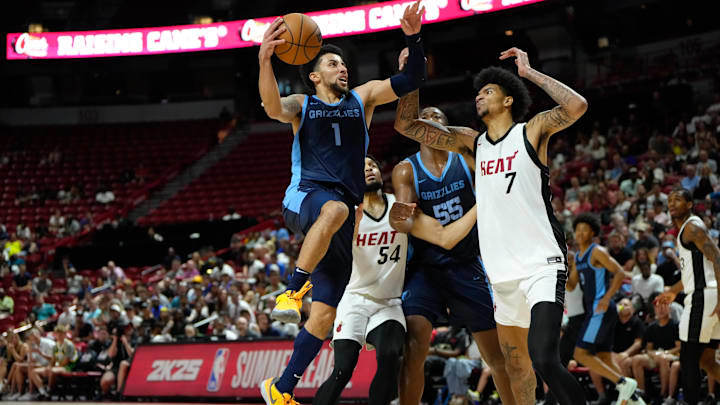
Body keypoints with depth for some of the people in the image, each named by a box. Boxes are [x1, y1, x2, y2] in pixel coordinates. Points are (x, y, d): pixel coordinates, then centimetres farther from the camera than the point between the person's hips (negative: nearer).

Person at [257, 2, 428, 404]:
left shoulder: (362, 98, 17)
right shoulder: (302, 105, 9)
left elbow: (413, 80, 10)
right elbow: (273, 107, -14)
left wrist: (414, 38, -8)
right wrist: (264, 61, -31)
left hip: (342, 212, 4)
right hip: (303, 198, -4)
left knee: (325, 314, 0)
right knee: (335, 208, -43)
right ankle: (292, 291, -35)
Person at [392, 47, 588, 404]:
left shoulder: (532, 131, -1)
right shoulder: (472, 142, 13)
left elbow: (576, 106, -19)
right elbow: (410, 126, 8)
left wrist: (529, 72, -11)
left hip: (543, 265, -7)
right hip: (504, 271, 7)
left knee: (543, 359, -23)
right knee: (514, 362, 15)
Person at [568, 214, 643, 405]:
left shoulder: (597, 252, -7)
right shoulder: (577, 258, 19)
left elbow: (620, 273, -13)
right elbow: (571, 286, 20)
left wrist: (607, 298, -23)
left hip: (602, 309, -9)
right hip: (593, 310, 9)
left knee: (581, 354, -15)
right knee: (605, 359, 7)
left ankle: (623, 383, -15)